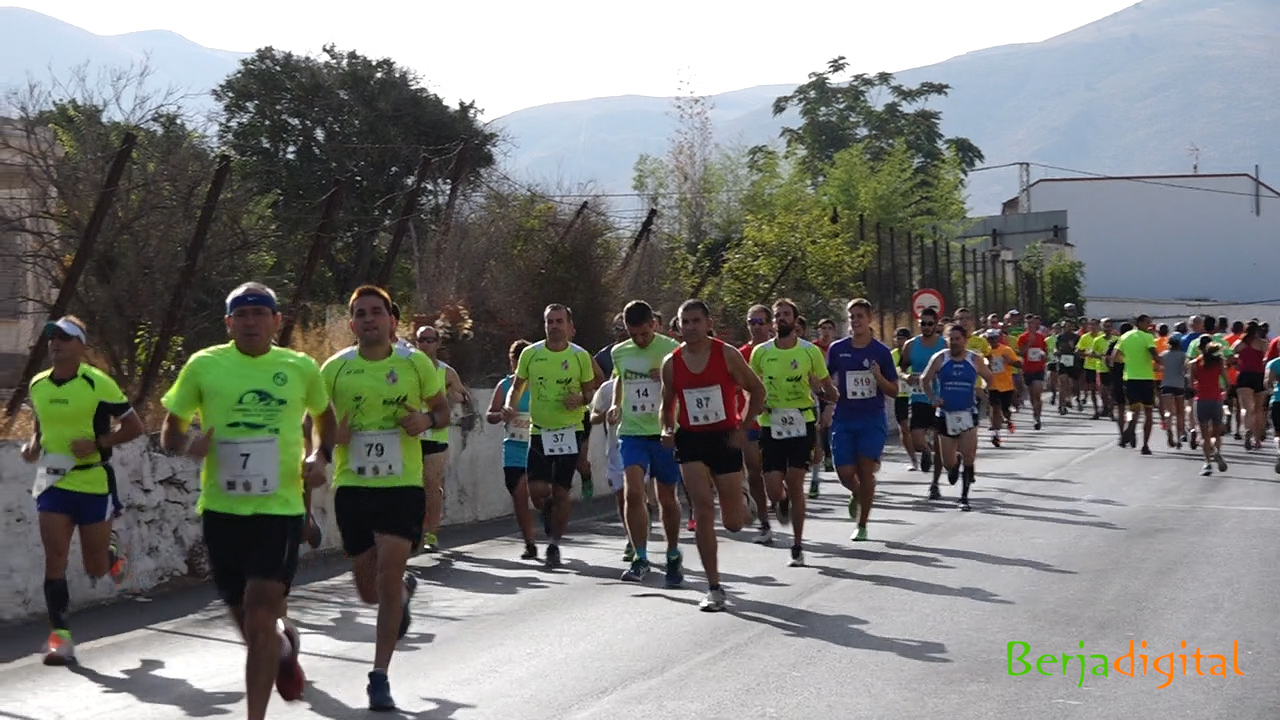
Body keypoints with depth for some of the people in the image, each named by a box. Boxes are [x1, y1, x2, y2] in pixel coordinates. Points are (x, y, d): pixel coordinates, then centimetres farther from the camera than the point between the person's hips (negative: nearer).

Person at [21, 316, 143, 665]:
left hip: (93, 482, -3)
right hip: (52, 483, 4)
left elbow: (134, 426, -7)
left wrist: (97, 443, -19)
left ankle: (112, 549, 43)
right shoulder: (37, 385, 5)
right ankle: (60, 636, -3)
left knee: (96, 568, 6)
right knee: (55, 559, -8)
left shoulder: (98, 384, -11)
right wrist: (34, 444, 2)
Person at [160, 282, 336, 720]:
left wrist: (321, 456, 2)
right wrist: (188, 446, -15)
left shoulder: (301, 368, 2)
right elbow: (170, 430, 7)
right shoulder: (204, 365, -1)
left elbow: (325, 417, 20)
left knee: (260, 619, -12)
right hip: (222, 509, 2)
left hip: (280, 508, -1)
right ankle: (285, 642, 47)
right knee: (247, 621, 12)